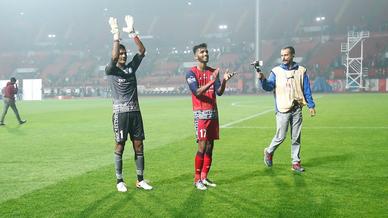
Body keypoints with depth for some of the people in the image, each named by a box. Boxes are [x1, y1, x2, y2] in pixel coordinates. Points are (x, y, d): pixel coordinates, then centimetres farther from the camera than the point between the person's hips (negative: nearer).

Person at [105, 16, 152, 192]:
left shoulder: (131, 67, 11)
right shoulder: (110, 70, -2)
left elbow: (142, 50, 2)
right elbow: (114, 57, -22)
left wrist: (131, 32, -5)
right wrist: (116, 34, -21)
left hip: (135, 111, 5)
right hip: (121, 112, -5)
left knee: (138, 144, 5)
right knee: (120, 145, 1)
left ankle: (140, 179, 13)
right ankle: (119, 181, 10)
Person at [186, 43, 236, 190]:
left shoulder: (213, 72, 12)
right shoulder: (191, 73, -5)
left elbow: (219, 92, 4)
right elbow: (197, 92, -19)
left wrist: (224, 81, -14)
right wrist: (211, 81, -29)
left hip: (213, 113, 6)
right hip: (201, 114, -6)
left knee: (210, 146, 7)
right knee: (202, 146, -10)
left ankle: (204, 177, 16)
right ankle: (197, 179, 1)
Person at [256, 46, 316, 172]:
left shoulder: (301, 71, 7)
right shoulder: (276, 71, 2)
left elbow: (307, 90, 9)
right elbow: (269, 87, -9)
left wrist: (311, 106, 4)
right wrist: (262, 79, -28)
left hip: (297, 109, 2)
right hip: (282, 110, -2)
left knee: (296, 138, 7)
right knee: (280, 137, -3)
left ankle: (296, 162, 15)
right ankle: (269, 152, 24)